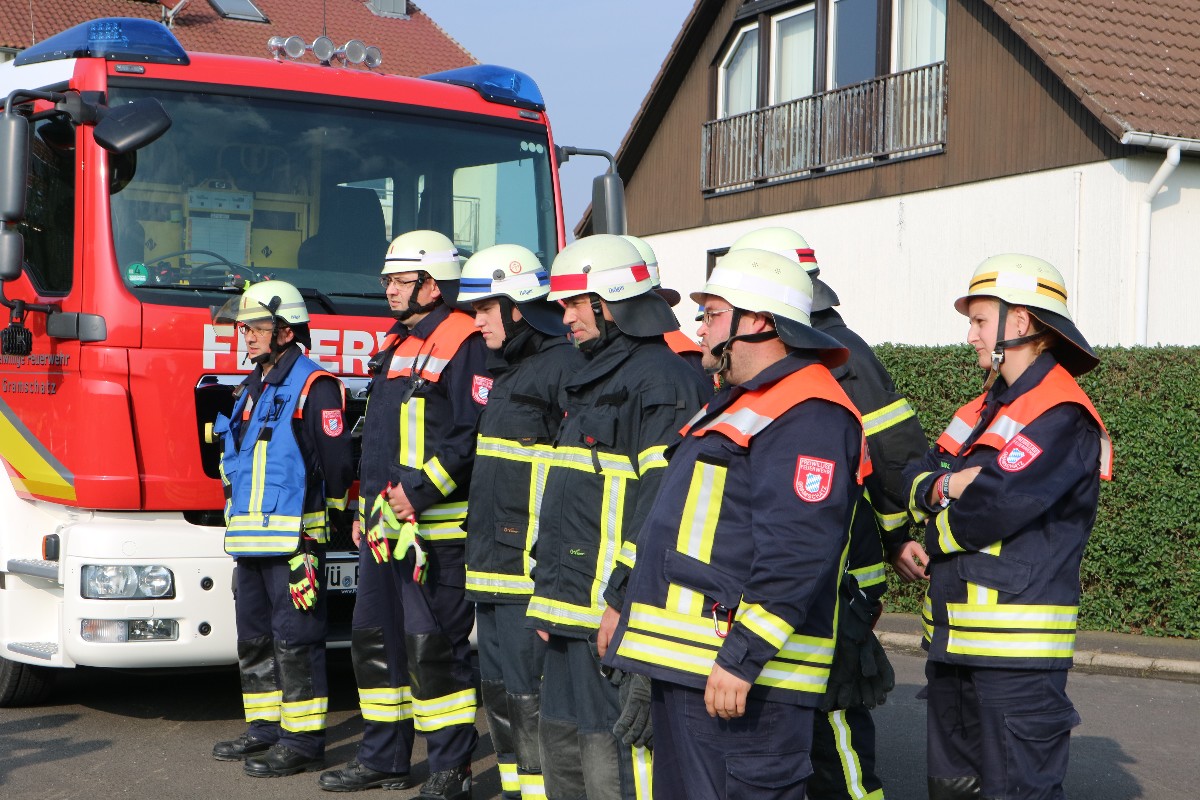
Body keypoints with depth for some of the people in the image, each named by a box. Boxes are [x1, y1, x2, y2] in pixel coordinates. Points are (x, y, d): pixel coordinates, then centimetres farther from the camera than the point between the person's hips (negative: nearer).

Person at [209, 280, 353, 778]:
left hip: (295, 539, -9)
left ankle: (303, 741, 1)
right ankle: (265, 728, 25)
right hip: (250, 541, 9)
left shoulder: (314, 387, -9)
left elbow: (336, 463, -13)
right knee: (254, 639, 14)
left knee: (295, 639, -5)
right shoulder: (250, 390, 18)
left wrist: (318, 534, -10)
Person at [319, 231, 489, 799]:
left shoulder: (463, 344, -9)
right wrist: (365, 508, 21)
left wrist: (419, 491, -22)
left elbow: (473, 435, -20)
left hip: (434, 528, -9)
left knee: (433, 647, -6)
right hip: (383, 528, 9)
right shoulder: (396, 345, 19)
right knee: (375, 640, 14)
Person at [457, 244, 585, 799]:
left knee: (529, 695, -8)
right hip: (493, 566, 10)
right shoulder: (507, 372, 19)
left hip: (532, 568, -10)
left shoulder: (563, 368, -13)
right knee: (498, 689, 15)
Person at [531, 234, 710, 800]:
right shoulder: (592, 381, 20)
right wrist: (549, 598, 21)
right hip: (571, 618, 10)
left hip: (615, 622, -10)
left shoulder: (661, 380, -13)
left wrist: (623, 600, -23)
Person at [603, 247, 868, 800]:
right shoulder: (742, 403, 19)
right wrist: (624, 609, 25)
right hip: (683, 669, 11)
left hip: (739, 676, -11)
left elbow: (796, 555, -26)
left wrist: (742, 657, -26)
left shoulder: (807, 416, -16)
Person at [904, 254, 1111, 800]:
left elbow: (992, 509, -25)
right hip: (953, 638, 9)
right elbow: (916, 480, 11)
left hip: (1016, 650, -9)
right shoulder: (989, 407, 15)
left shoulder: (1062, 419, -15)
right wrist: (946, 484, -11)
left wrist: (939, 533, -4)